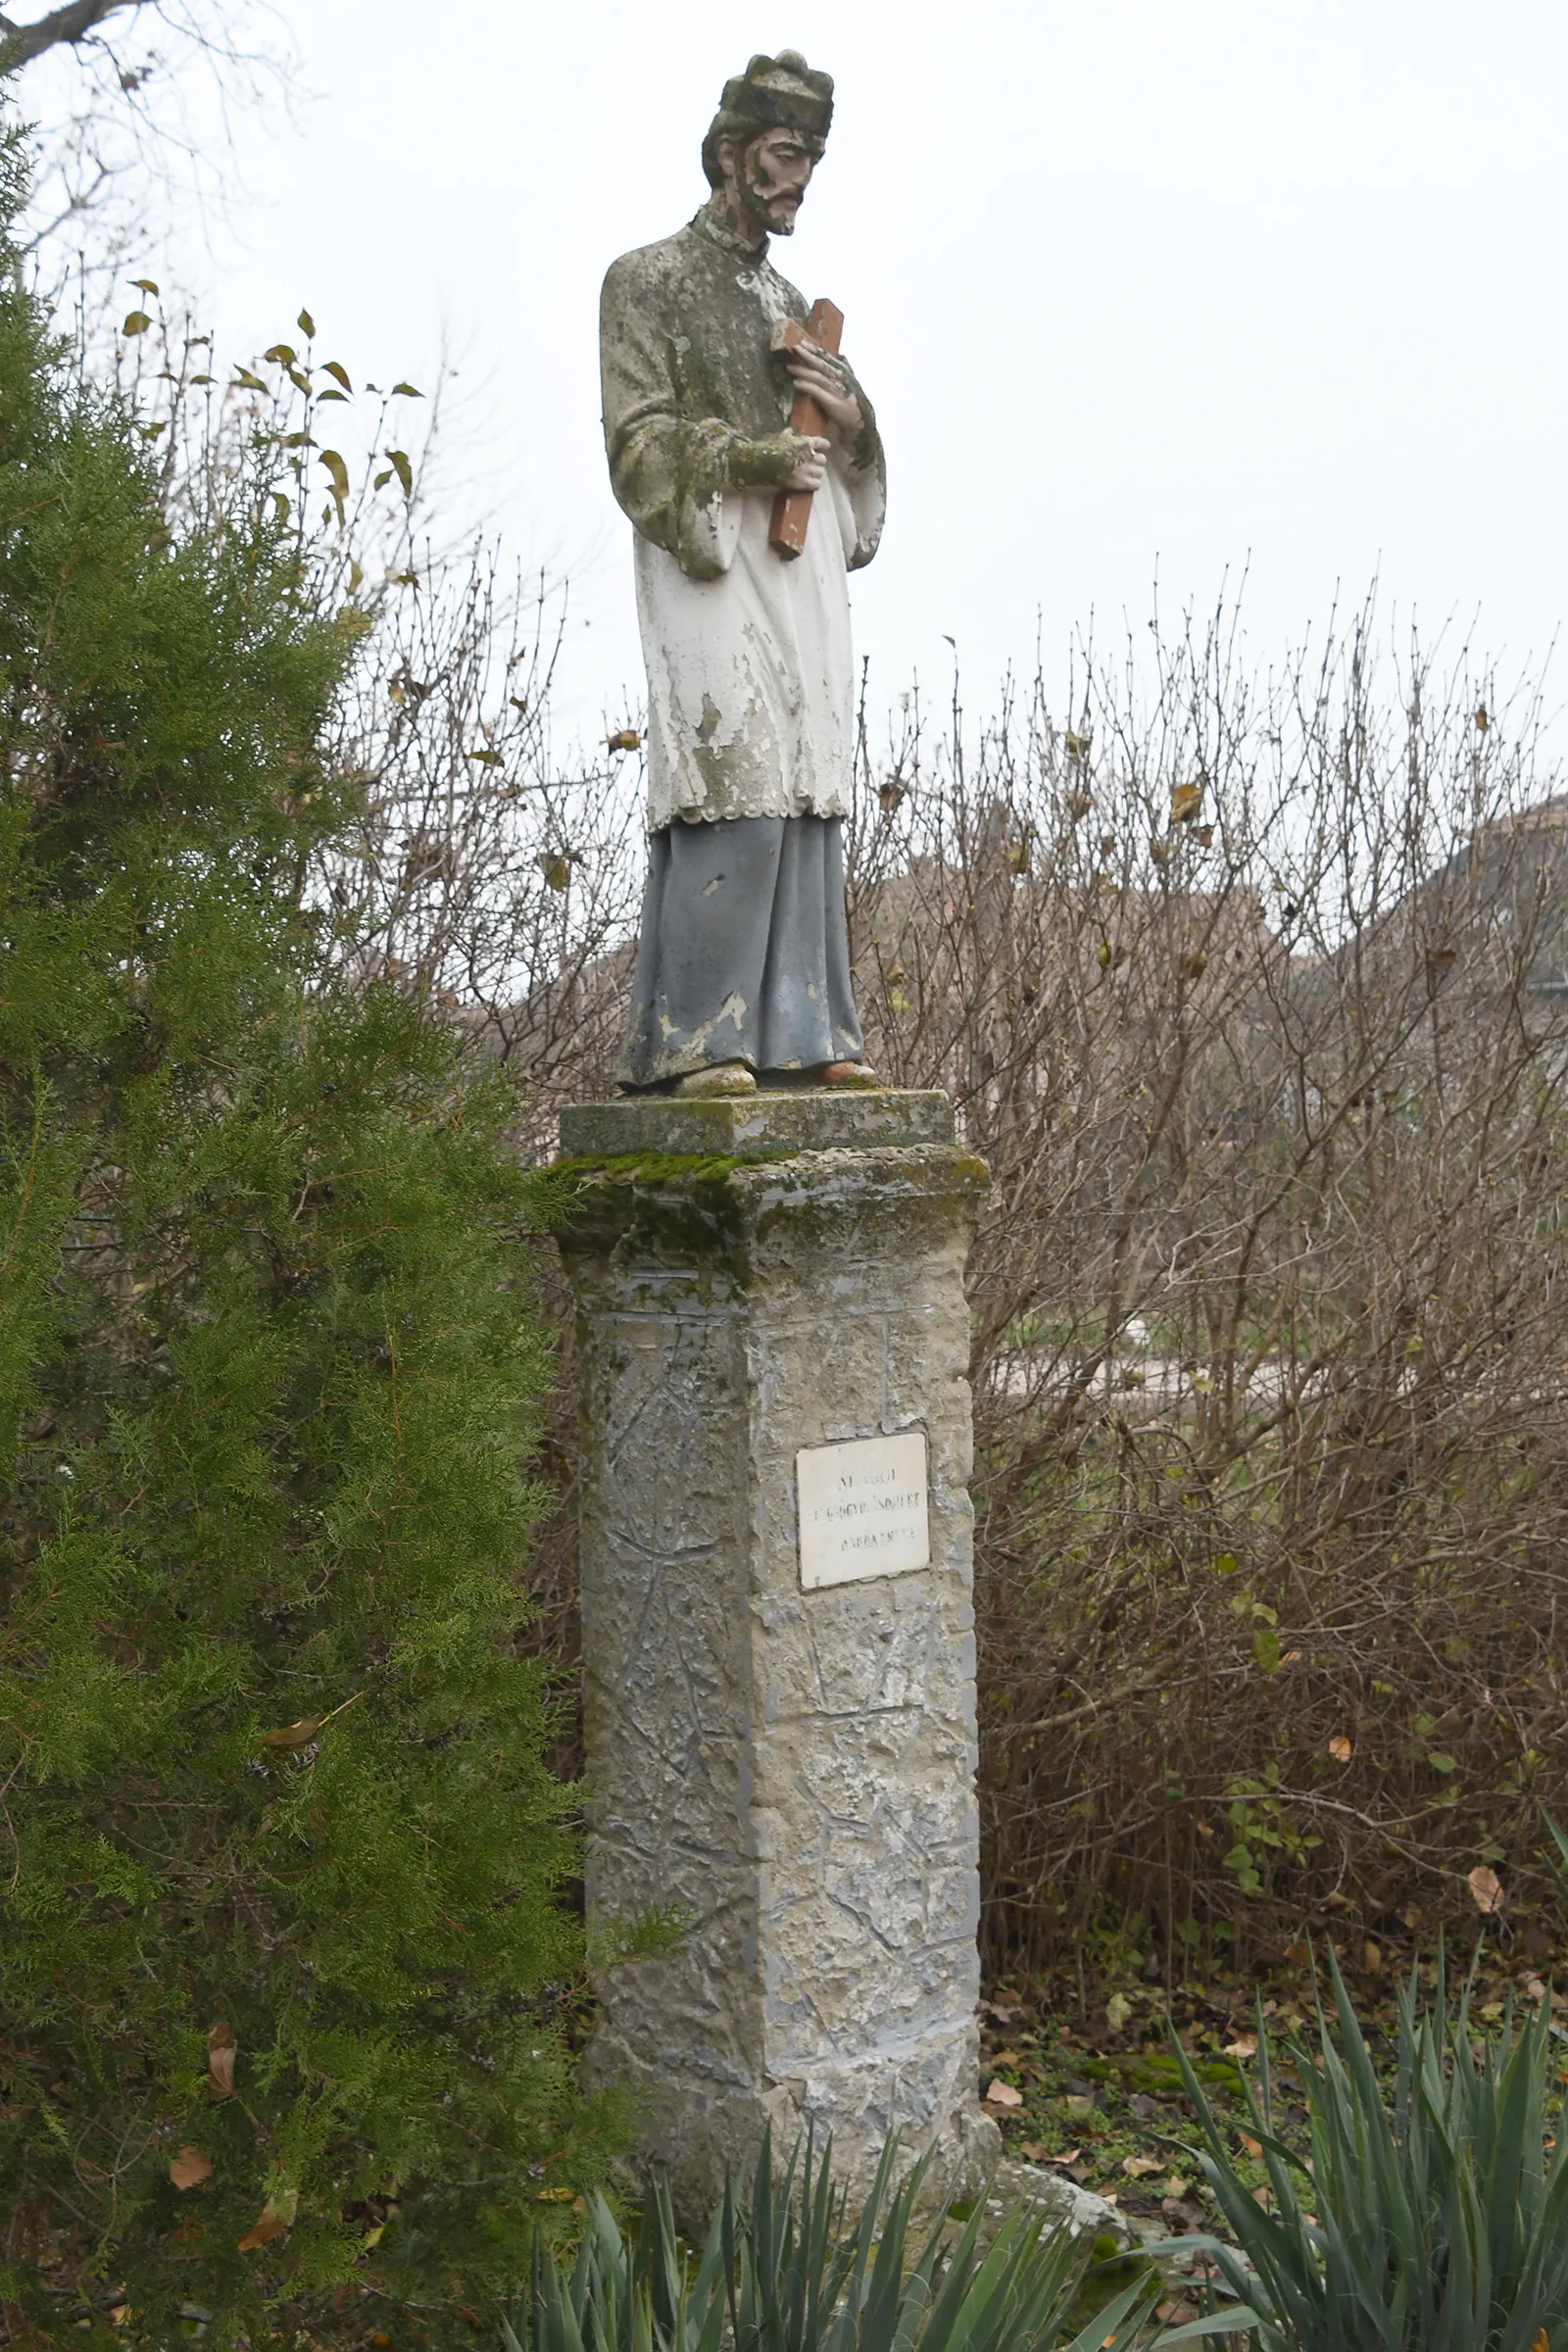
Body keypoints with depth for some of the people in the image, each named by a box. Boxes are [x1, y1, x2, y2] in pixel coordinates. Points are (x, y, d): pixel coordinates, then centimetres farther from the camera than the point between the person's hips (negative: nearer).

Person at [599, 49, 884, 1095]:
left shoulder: (793, 304, 25)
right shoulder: (649, 280, 5)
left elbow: (847, 458, 23)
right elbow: (639, 439, -5)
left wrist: (852, 419, 0)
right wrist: (754, 459, -18)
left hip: (805, 575, 7)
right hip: (711, 566, -7)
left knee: (808, 803, 1)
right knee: (732, 802, -17)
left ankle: (800, 1035, 3)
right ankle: (693, 1042, -15)